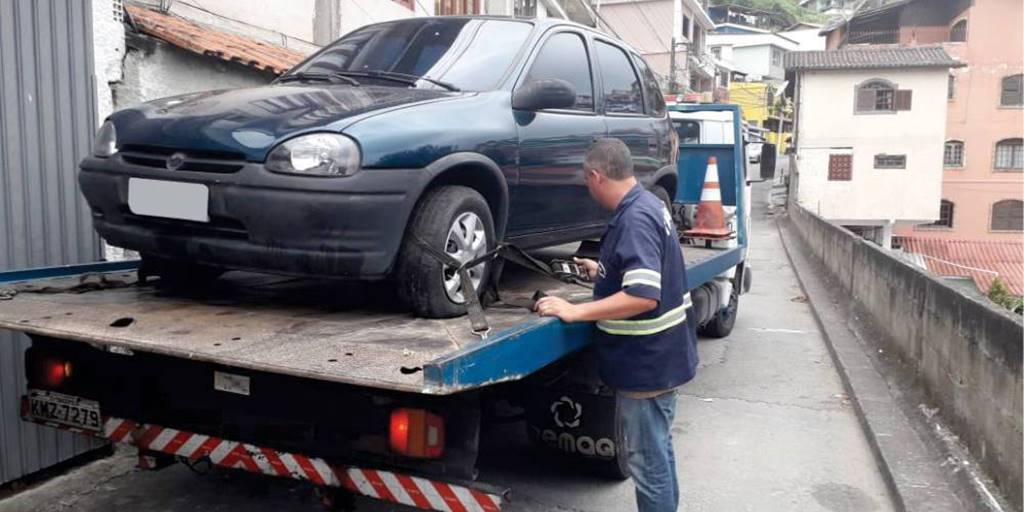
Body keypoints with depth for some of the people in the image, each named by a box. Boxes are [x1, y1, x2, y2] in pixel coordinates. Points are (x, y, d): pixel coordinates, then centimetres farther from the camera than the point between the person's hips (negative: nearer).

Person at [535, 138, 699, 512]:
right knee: (657, 451, 24)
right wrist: (603, 272, 20)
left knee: (647, 459, 4)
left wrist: (575, 311, -27)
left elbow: (644, 296, -32)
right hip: (660, 356, 10)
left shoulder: (635, 220, -23)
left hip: (646, 362, -10)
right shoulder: (647, 205, 7)